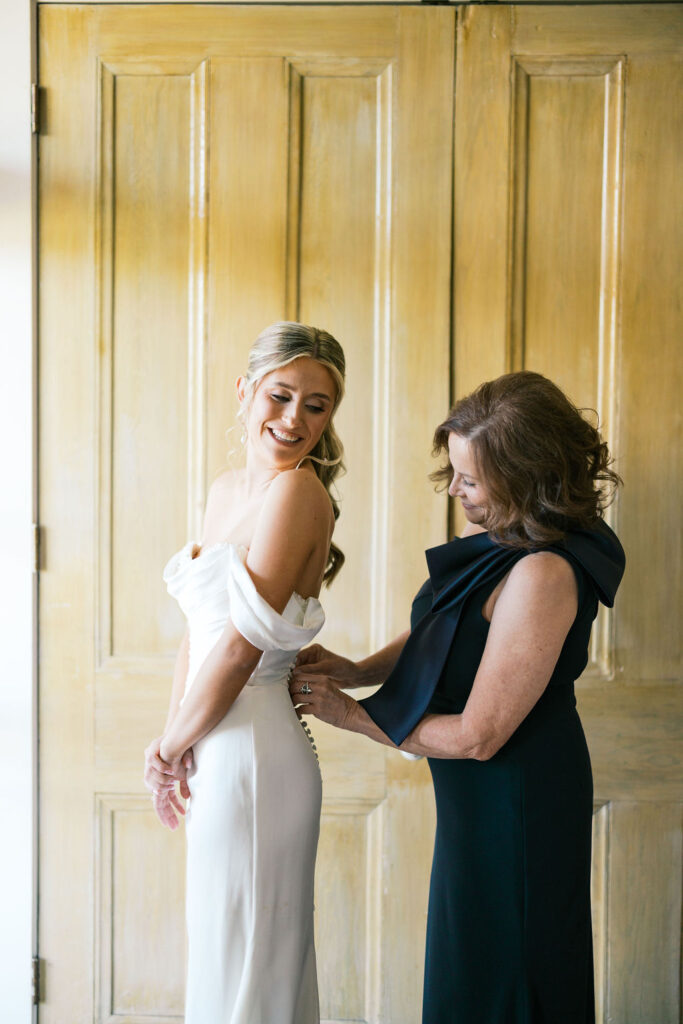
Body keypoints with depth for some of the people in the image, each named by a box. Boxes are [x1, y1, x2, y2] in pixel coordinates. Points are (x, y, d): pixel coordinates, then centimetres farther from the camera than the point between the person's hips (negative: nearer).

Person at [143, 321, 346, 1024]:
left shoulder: (298, 490, -17)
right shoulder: (226, 491, 10)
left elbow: (241, 645, -19)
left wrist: (169, 748, -6)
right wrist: (174, 741, 2)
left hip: (254, 754, -9)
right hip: (218, 754, 9)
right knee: (220, 957, 21)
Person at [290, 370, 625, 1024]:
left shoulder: (542, 575, -29)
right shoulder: (487, 535, -1)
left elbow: (478, 735, -25)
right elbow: (434, 638, 13)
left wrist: (351, 716, -14)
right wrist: (354, 671, -5)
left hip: (515, 802, -9)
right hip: (481, 797, 9)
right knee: (468, 964, 23)